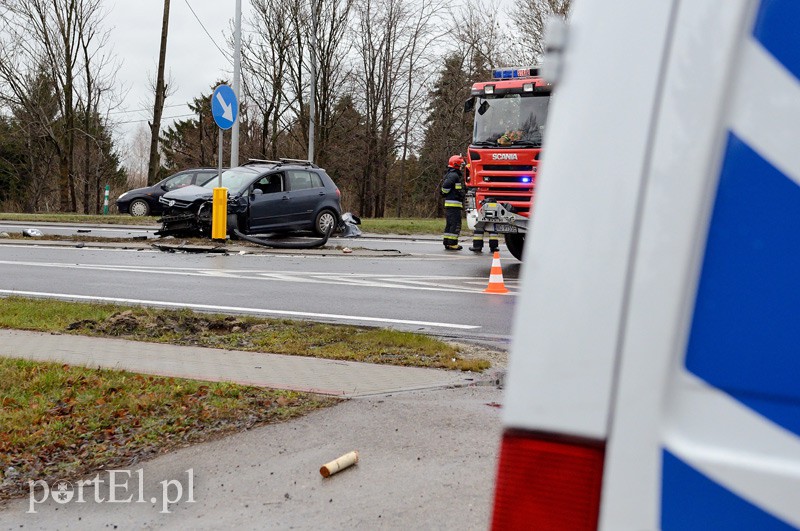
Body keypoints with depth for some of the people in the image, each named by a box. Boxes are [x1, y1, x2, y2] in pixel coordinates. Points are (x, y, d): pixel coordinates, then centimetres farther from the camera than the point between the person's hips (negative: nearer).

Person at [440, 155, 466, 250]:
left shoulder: (452, 174, 20)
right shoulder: (454, 175, -13)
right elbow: (445, 185, -25)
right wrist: (446, 193, -9)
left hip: (449, 204, 11)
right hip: (454, 203, -11)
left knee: (449, 224, 13)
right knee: (455, 224, -9)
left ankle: (447, 242, 17)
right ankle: (452, 244, -9)